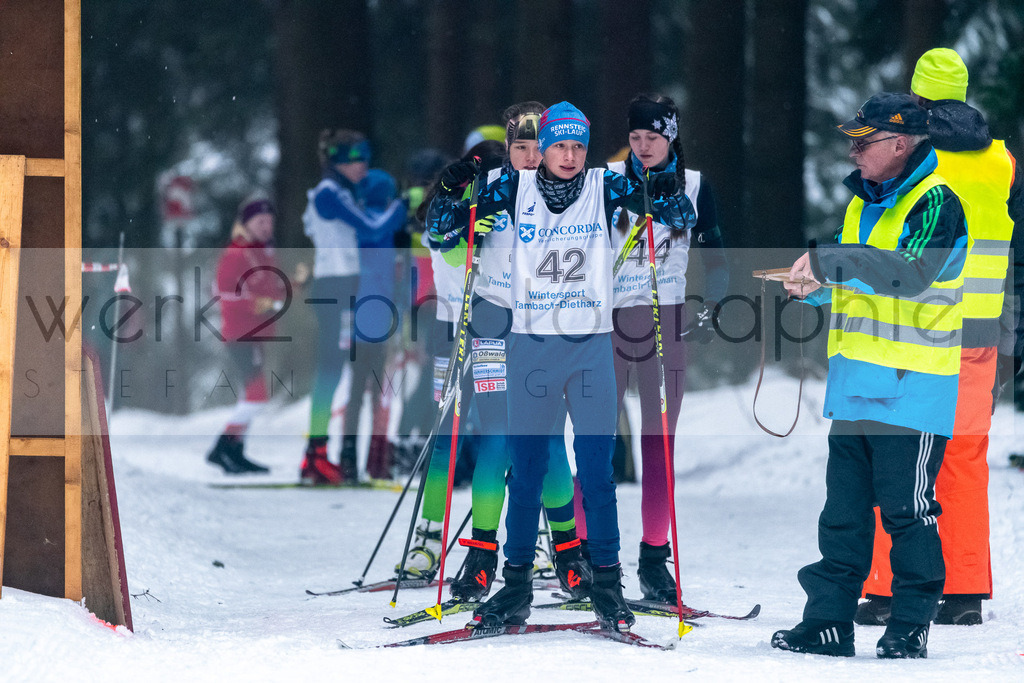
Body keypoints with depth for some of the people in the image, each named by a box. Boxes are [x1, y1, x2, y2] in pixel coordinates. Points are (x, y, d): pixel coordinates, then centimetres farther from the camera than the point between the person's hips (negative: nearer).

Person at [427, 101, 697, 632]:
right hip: (531, 345, 1)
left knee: (597, 468, -2)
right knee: (525, 466, 4)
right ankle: (516, 584, 12)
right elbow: (441, 229, 5)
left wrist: (666, 196, -21)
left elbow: (682, 219, 0)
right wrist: (450, 192, -14)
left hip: (592, 345, -1)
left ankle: (606, 584, 5)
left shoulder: (604, 187, 0)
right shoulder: (515, 189, 1)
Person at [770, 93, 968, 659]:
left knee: (907, 511, -3)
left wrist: (828, 260, -27)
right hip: (856, 383, 8)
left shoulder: (935, 202, -11)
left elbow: (909, 272, -27)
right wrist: (816, 283, 1)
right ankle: (828, 621, 12)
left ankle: (910, 627, 4)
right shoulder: (866, 200, 16)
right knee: (843, 510, 8)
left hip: (912, 390, -8)